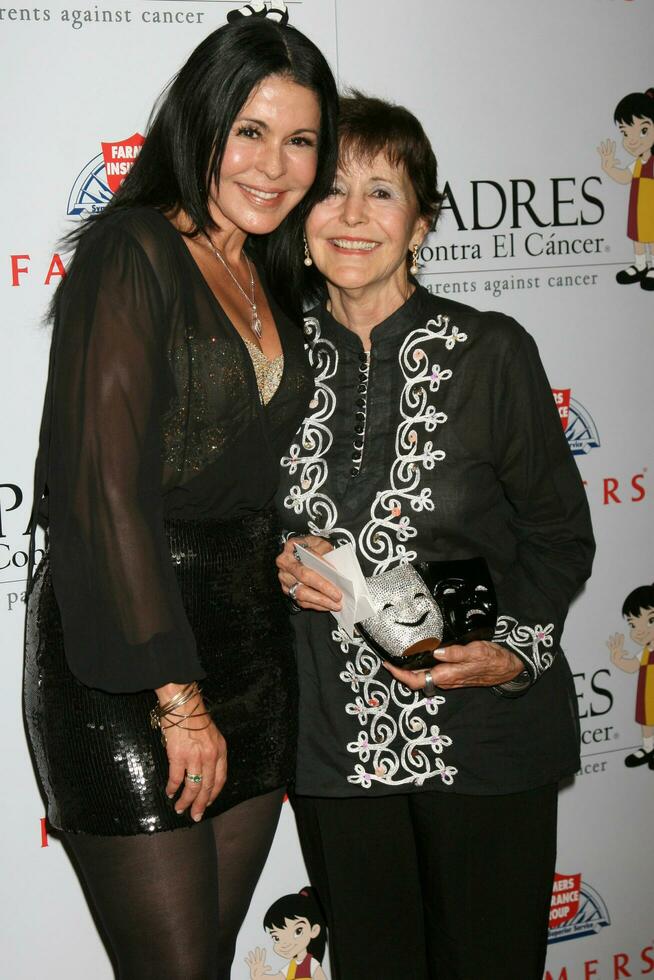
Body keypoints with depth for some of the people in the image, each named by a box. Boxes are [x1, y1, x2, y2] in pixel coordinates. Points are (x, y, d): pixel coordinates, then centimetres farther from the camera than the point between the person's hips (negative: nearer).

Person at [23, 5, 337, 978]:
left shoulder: (267, 284, 14)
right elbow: (105, 487, -17)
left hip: (247, 649, 8)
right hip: (122, 668, -7)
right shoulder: (133, 251, -11)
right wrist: (177, 698, -16)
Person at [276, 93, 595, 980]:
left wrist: (514, 649, -15)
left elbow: (560, 535, 0)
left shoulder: (491, 351, -5)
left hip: (486, 728, -2)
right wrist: (278, 564, -7)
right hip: (336, 737, 2)